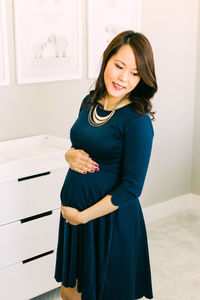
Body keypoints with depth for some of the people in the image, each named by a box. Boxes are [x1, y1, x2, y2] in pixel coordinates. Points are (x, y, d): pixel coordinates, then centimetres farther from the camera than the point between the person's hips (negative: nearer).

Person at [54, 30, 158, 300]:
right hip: (72, 210, 6)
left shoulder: (138, 120, -19)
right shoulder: (90, 103, 2)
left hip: (111, 219, -6)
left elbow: (131, 188, -19)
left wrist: (82, 216, -15)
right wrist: (70, 155, -8)